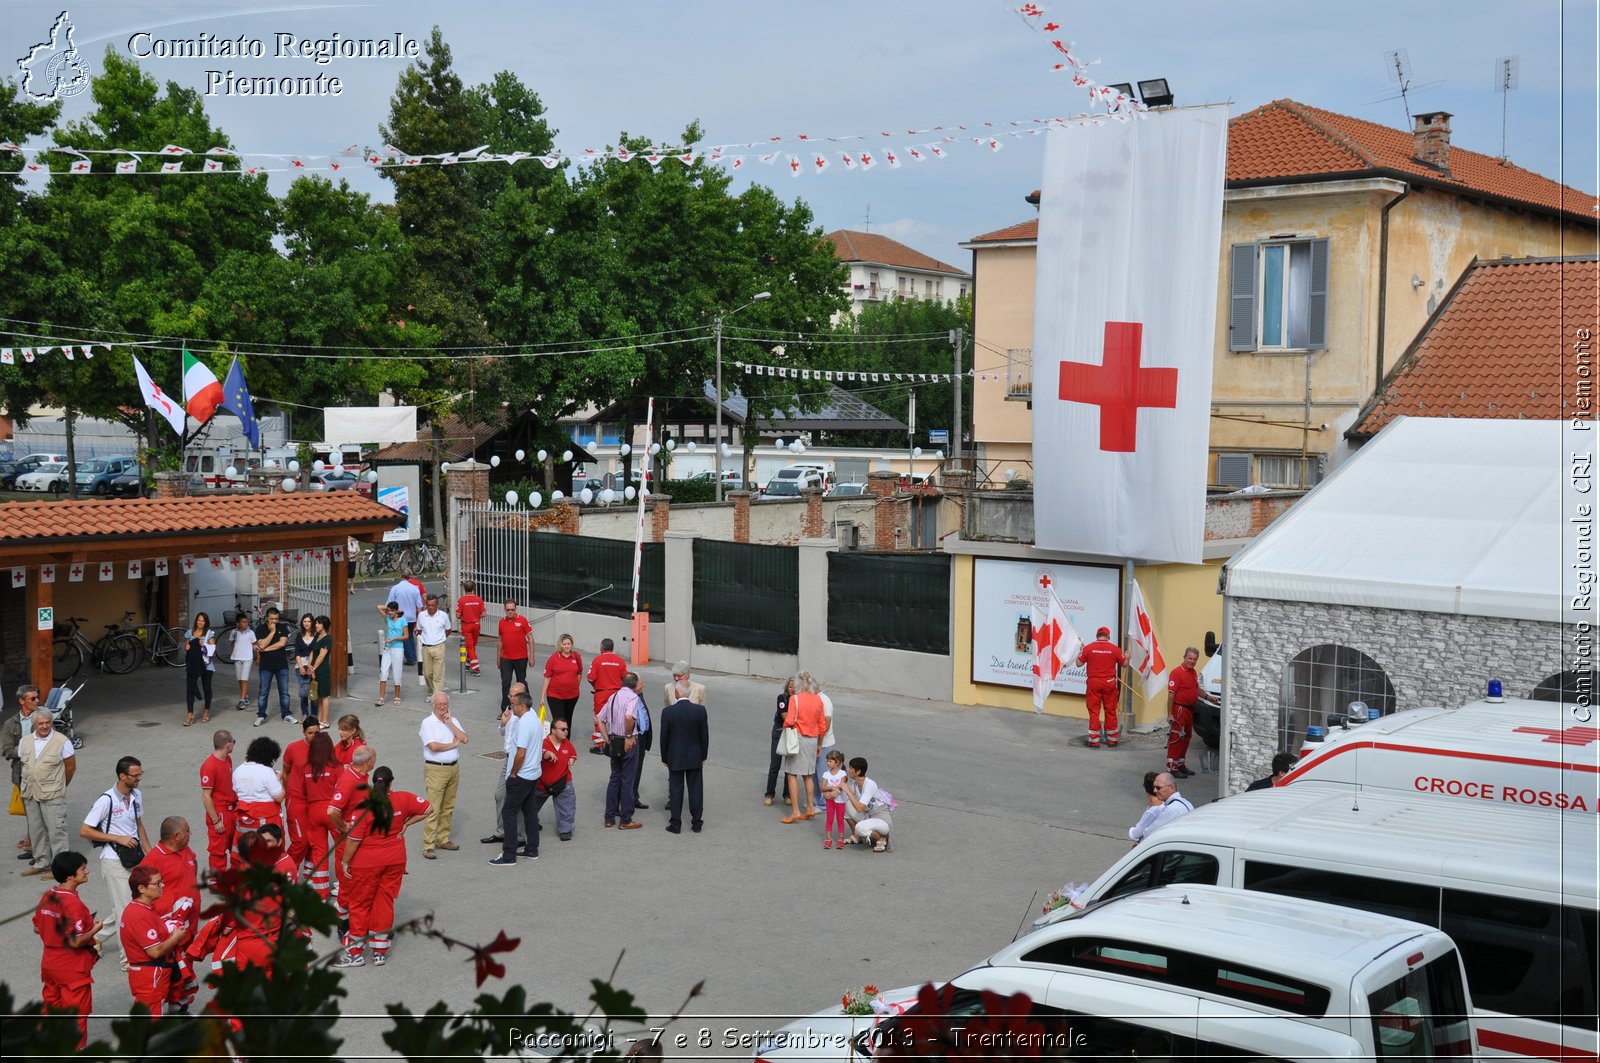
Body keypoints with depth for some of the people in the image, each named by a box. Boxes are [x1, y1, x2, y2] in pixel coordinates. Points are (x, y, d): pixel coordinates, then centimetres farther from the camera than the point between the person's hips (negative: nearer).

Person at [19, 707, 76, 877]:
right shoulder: (25, 741, 7)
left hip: (53, 794, -5)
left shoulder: (62, 741, -8)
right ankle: (41, 863, 24)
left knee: (56, 829, -4)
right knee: (36, 829, 13)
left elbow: (71, 767, -1)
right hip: (30, 794, 5)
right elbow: (23, 765, 16)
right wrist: (27, 788, 16)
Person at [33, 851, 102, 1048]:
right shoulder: (72, 902, -25)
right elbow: (76, 941, -26)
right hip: (73, 969, -8)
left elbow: (37, 928, 10)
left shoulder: (47, 896, -1)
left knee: (52, 1010, 21)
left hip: (49, 965, 8)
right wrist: (95, 929, -11)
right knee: (77, 1015, 7)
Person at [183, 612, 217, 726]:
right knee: (190, 689, -7)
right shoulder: (190, 633, 8)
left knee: (206, 688, 9)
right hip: (192, 665, 2)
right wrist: (187, 647, -6)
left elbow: (212, 649, -4)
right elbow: (186, 647, 15)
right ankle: (190, 714, -7)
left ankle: (206, 712, 23)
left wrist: (204, 645, -19)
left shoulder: (210, 634, -1)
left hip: (206, 665, -2)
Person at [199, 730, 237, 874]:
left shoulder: (228, 759, 4)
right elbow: (206, 796, -19)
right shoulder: (209, 766, -21)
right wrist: (216, 821, -17)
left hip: (232, 810, 8)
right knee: (218, 850, 4)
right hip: (219, 813, -8)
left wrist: (237, 805, 11)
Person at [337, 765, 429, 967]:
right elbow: (426, 810, 3)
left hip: (367, 863, -3)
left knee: (360, 904, 10)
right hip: (395, 860, 3)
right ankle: (380, 951, 18)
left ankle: (355, 952, 16)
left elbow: (353, 838, -16)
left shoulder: (365, 806, -18)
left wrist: (345, 861, -4)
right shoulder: (403, 799, -9)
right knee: (385, 903, 12)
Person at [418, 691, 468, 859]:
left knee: (448, 807, 13)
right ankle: (428, 846, -6)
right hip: (436, 769, -6)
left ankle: (443, 839, 23)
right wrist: (453, 744, -6)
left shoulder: (453, 721, 11)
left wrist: (450, 724, -9)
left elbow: (464, 739, -3)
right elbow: (433, 746, -19)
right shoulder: (428, 722, -7)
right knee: (432, 809, -8)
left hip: (453, 768, 6)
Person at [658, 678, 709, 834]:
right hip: (695, 757, 1)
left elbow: (664, 737, -7)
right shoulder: (700, 710, -10)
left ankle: (676, 824, 11)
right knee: (695, 789, 10)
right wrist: (703, 755, 10)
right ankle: (696, 823, 15)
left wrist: (664, 757, 6)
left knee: (676, 790, 7)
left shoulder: (668, 712, -14)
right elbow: (704, 735, -3)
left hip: (675, 758, -1)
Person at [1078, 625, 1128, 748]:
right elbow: (1124, 663, 8)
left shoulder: (1088, 647, -5)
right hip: (1109, 683, 1)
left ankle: (1094, 741, 4)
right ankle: (1112, 740, 18)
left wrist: (1080, 651, 19)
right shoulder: (1114, 648, -3)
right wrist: (1127, 657, 30)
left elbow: (1079, 663, 2)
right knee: (1110, 712, 11)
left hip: (1093, 683, -1)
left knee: (1094, 712, 4)